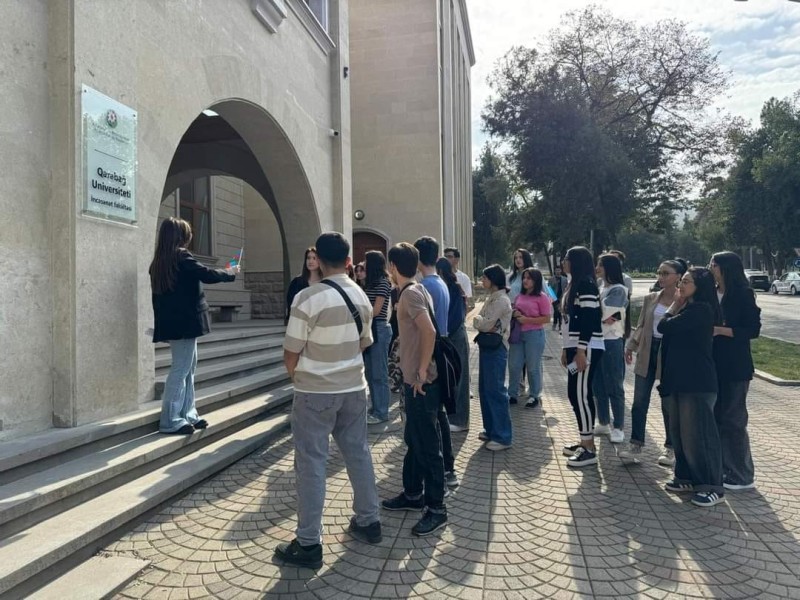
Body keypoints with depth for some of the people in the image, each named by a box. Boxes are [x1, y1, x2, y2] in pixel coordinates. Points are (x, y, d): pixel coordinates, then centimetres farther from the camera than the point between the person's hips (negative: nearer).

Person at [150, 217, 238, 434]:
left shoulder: (159, 262, 12)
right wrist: (231, 272, 0)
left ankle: (187, 414, 19)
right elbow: (207, 275, -18)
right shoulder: (182, 257, -13)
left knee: (188, 368, 14)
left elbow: (159, 294, 16)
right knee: (181, 369, -3)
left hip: (171, 322, 9)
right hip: (185, 321, -9)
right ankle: (171, 420, 3)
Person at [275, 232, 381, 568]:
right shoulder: (362, 297, 2)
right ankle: (368, 522, 31)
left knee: (311, 463, 3)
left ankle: (309, 544, 10)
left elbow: (291, 353, -13)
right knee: (358, 453, 17)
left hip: (315, 392, -6)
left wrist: (296, 378, 7)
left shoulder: (308, 298, -18)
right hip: (353, 388, 6)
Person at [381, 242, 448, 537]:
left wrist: (422, 373, -23)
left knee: (428, 445, 0)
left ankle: (437, 509, 11)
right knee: (414, 440, 20)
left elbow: (429, 332, -30)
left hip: (422, 383, -10)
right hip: (413, 380, 10)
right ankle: (413, 494, 34)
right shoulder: (415, 290, 12)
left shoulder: (410, 293, -17)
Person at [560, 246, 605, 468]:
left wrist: (581, 351, -22)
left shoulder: (587, 285, -13)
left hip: (587, 349, -10)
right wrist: (566, 348, 19)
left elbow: (589, 321, -20)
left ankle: (590, 449, 0)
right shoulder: (575, 285, 17)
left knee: (581, 394, -7)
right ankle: (584, 442, 22)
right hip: (576, 346, 10)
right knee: (574, 394, 12)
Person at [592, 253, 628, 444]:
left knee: (614, 386, 2)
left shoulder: (619, 290, -10)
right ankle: (603, 423, 26)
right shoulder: (598, 287, 12)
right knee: (598, 385, 13)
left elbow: (601, 312, -19)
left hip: (611, 342, -7)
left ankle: (618, 427, 13)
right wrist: (602, 317, -13)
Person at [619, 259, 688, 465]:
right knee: (639, 402, 6)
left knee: (669, 404, 8)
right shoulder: (650, 298, 7)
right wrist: (631, 346, 2)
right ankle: (635, 444, 16)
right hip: (647, 352, 4)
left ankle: (670, 448, 23)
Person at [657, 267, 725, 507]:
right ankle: (687, 478, 25)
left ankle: (713, 487, 8)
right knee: (679, 432, 14)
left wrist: (675, 304, -4)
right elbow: (667, 329, 12)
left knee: (697, 434, -3)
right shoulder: (689, 309, 17)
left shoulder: (701, 309, -15)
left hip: (697, 382, -10)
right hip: (680, 380, 10)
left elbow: (665, 326, -16)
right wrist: (678, 305, 7)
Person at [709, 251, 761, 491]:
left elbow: (753, 329, -14)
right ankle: (724, 467, 22)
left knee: (733, 419, -1)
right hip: (713, 364, 7)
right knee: (716, 417, 10)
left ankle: (743, 475, 11)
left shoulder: (743, 294, -10)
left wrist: (720, 330, -21)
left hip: (734, 366, -7)